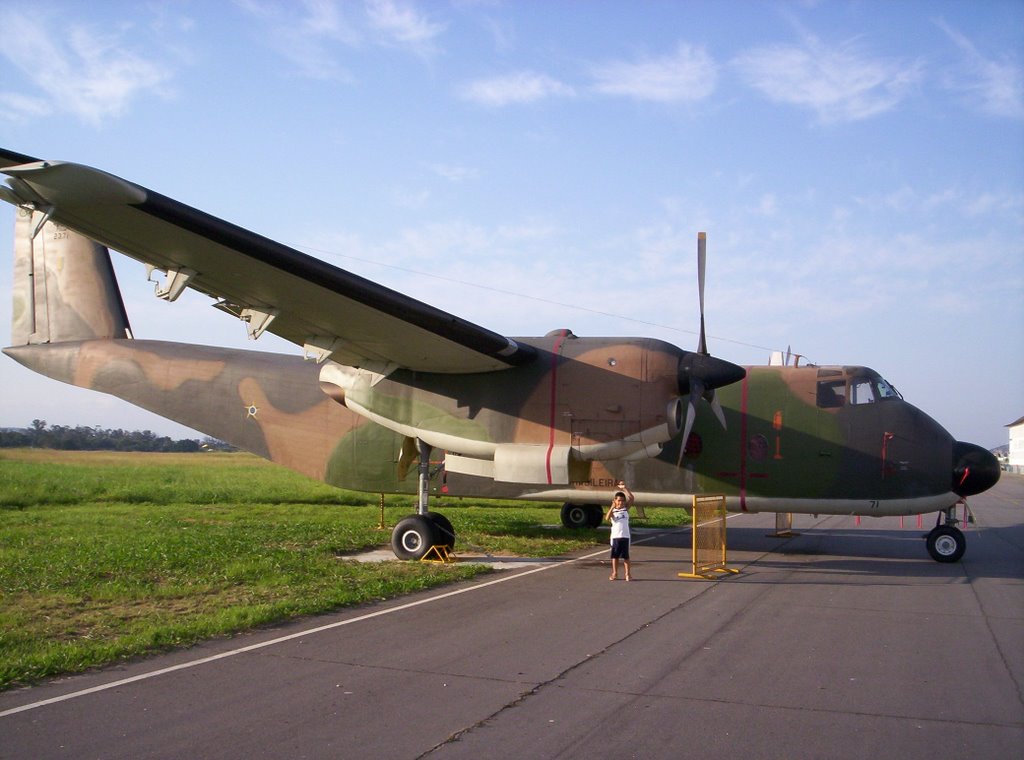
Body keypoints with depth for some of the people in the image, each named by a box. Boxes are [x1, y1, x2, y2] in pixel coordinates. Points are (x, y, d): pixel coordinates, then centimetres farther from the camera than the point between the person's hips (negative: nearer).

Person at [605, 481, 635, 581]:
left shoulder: (626, 508, 5)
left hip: (625, 536, 0)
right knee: (615, 556, 8)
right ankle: (615, 574, 17)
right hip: (615, 536, 0)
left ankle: (627, 574, 9)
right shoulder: (612, 510, 3)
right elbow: (607, 518, -16)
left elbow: (631, 497, -6)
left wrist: (624, 488, -14)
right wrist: (612, 507, -23)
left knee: (626, 556, 4)